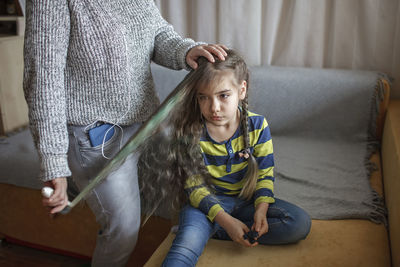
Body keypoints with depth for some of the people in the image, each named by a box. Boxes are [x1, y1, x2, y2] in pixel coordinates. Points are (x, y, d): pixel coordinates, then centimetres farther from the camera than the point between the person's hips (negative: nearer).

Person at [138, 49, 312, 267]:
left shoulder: (257, 126, -7)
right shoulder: (189, 132, -14)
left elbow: (265, 173, -1)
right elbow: (194, 186, -12)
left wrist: (261, 209, -20)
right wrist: (224, 219, -24)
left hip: (246, 200, 5)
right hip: (207, 202, -4)